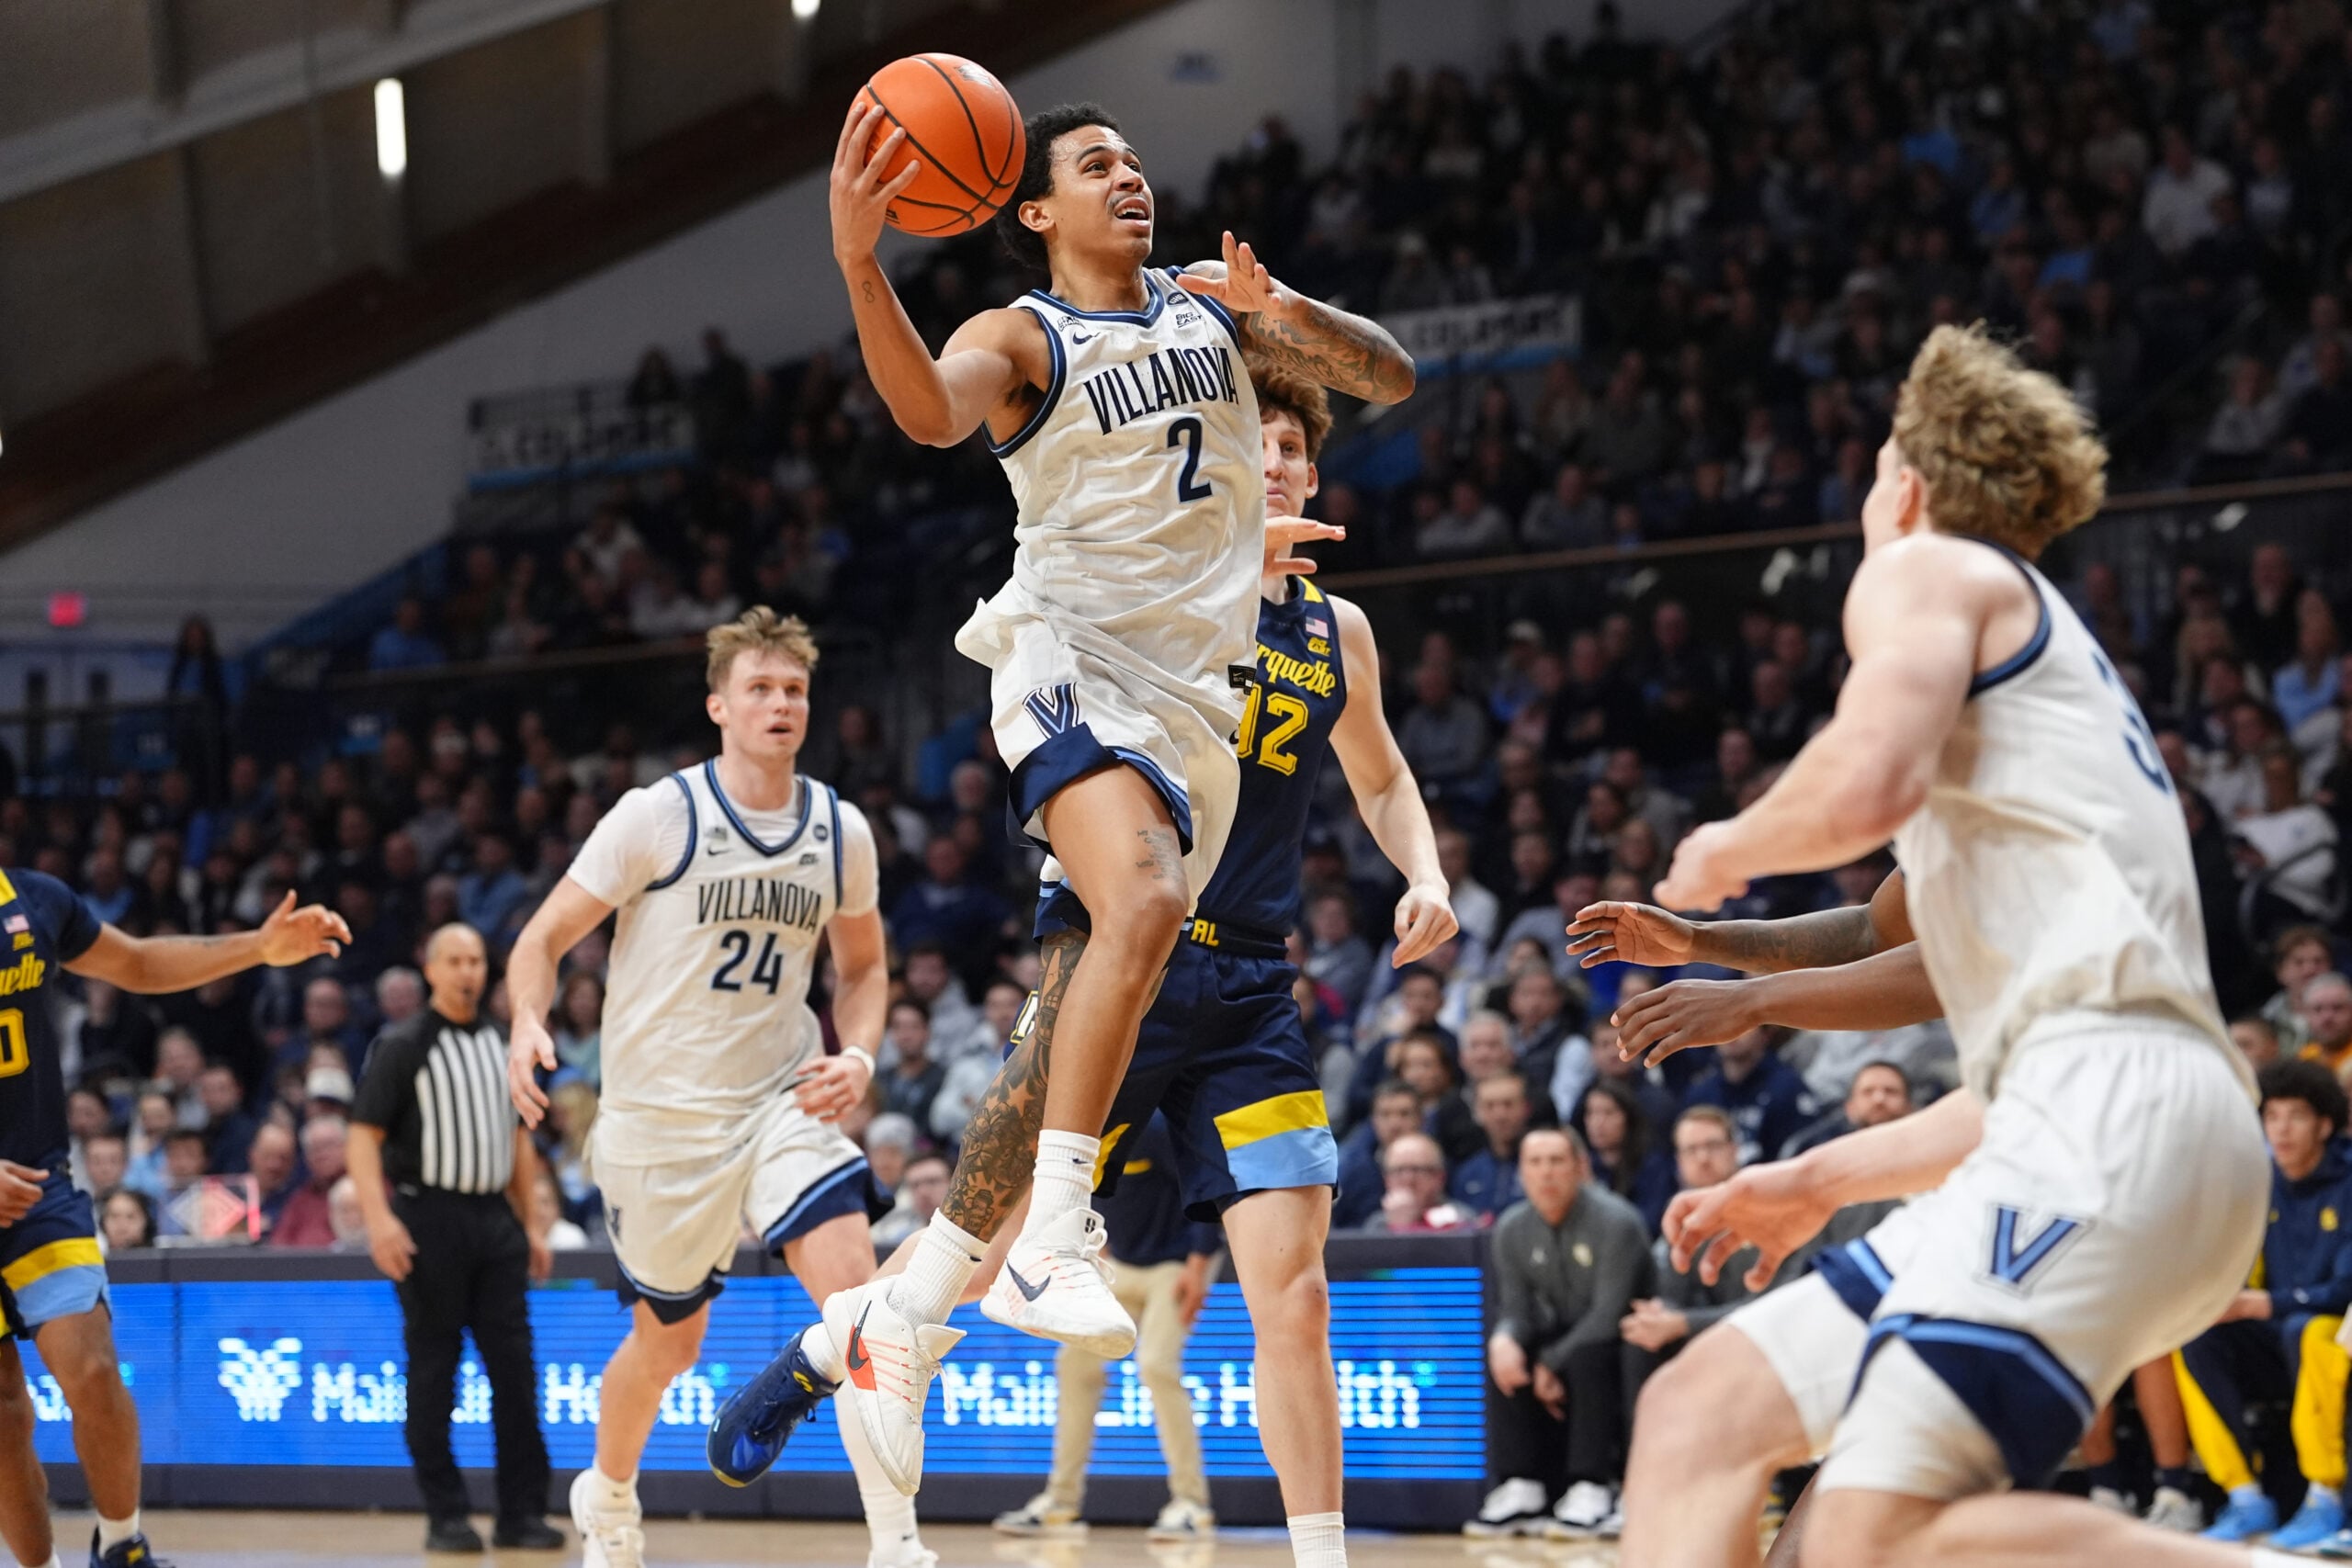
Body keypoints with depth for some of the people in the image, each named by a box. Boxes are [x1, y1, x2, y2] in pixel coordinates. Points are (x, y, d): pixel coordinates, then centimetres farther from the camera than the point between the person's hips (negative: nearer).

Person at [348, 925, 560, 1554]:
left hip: (494, 1219, 5)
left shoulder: (502, 1045, 15)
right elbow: (364, 1136, -9)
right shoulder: (401, 1046, -3)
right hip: (430, 1217, -5)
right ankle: (445, 1517, 5)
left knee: (515, 1366, 0)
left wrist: (530, 1221, 18)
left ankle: (522, 1512, 3)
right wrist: (379, 1217, -21)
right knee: (433, 1372, -1)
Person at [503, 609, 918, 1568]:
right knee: (668, 1344, 11)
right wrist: (529, 1021, -27)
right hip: (661, 1117, -2)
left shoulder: (841, 832, 1)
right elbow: (545, 938, -7)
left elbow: (863, 966, 16)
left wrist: (858, 1055, -4)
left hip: (783, 1099, 2)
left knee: (854, 1290, -20)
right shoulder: (658, 817, -10)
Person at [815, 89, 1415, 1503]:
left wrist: (1283, 311, -8)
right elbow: (930, 410, -22)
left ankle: (908, 1315, 11)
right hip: (1073, 663, -5)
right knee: (1141, 898, -34)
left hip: (1196, 700, 6)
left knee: (1073, 1034, 3)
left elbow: (1392, 381, 13)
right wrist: (858, 261, -40)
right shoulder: (1023, 337, 0)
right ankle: (1054, 1241, -32)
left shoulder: (1214, 303, 17)